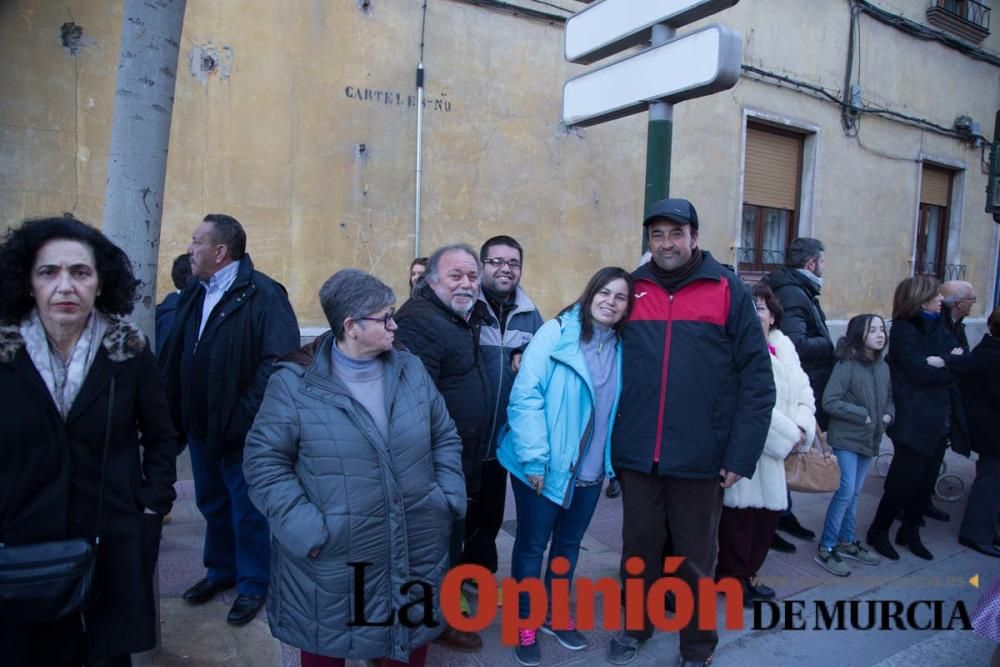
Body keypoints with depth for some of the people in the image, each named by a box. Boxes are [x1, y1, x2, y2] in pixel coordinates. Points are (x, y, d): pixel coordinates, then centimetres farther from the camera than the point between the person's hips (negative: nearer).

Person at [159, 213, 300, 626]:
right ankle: (221, 569, 42)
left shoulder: (262, 295, -17)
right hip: (200, 424, 8)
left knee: (247, 509, 9)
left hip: (240, 430, -7)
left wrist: (245, 415, -24)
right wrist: (172, 408, 1)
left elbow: (279, 361, -25)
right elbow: (174, 355, 10)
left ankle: (253, 583, 27)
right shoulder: (194, 294, 9)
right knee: (212, 502, 22)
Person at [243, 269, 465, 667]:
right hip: (332, 561, -3)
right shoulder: (295, 382, -11)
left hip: (416, 552, 4)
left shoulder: (411, 370, 3)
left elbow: (444, 436, 10)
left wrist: (449, 496, -1)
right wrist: (303, 526, -17)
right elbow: (265, 460, -10)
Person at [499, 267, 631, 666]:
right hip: (545, 466, -5)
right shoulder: (556, 332, -13)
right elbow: (525, 395, -18)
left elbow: (616, 409, 11)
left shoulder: (620, 348, 4)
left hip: (590, 470, 5)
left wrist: (611, 460, 8)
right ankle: (524, 623, 29)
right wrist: (534, 457, -20)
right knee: (532, 545, 10)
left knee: (568, 543, 20)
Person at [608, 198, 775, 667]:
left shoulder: (728, 290, -3)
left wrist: (742, 454, -10)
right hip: (636, 456, 2)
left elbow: (756, 379, -5)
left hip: (700, 458, -2)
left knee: (695, 560, 14)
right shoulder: (631, 290, 4)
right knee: (639, 551, 18)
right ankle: (635, 627, 41)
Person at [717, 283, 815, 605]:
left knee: (770, 512, 16)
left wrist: (801, 428, -7)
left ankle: (749, 572, 34)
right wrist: (788, 434, -15)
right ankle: (733, 577, 21)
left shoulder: (785, 348, 11)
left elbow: (803, 390, 10)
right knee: (739, 516, 2)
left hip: (775, 452, 8)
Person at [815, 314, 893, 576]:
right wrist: (863, 415, -17)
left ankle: (847, 542, 29)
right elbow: (830, 401, -18)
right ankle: (826, 548, 3)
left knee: (854, 494, 16)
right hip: (846, 438, -6)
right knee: (845, 492, -7)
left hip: (870, 439, 7)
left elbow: (889, 397, 19)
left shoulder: (883, 366, 6)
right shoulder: (847, 365, -15)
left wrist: (889, 414, 0)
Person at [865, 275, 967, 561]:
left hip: (939, 420, 7)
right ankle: (878, 532, 15)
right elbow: (921, 373, -19)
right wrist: (951, 367, -5)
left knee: (927, 482, 12)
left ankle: (910, 532, 29)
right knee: (904, 481, -2)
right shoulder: (904, 330, -9)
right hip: (914, 421, -7)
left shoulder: (937, 328, 13)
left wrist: (942, 361, -17)